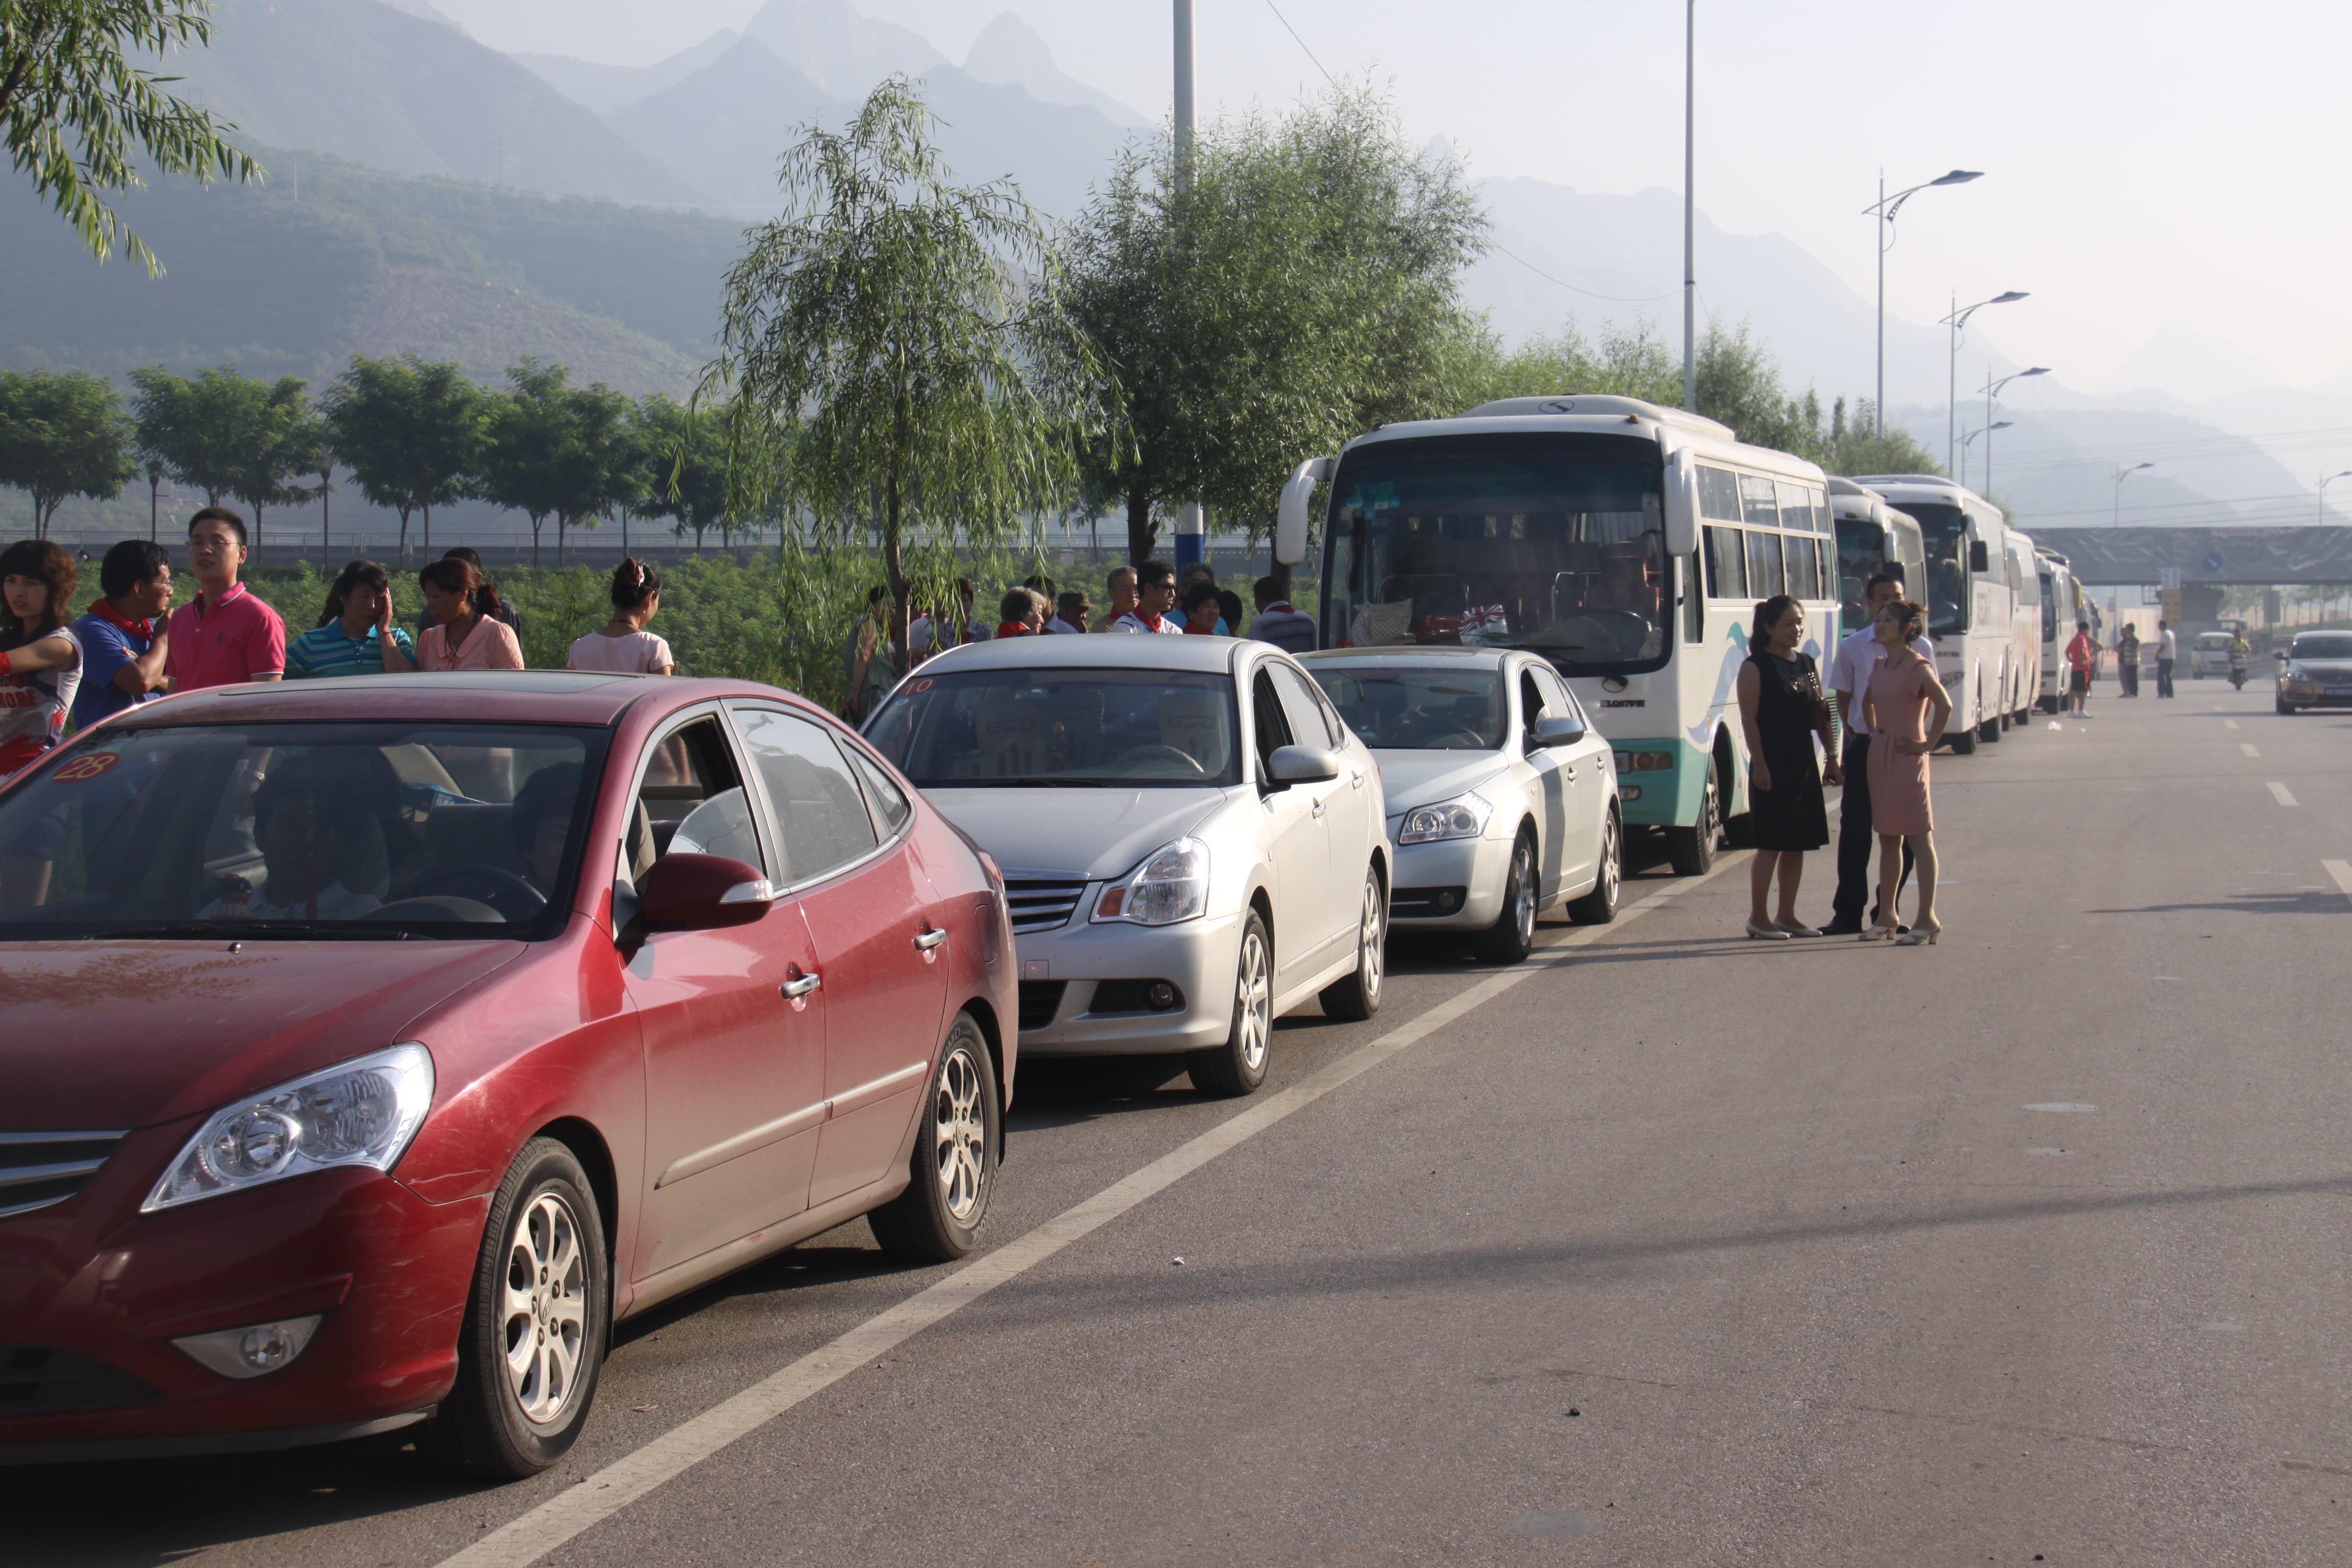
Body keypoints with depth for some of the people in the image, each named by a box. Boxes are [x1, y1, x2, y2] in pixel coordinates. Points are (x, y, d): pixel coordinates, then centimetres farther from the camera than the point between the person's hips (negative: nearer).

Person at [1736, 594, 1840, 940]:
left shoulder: (1807, 664, 13)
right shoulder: (1755, 667, -7)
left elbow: (1821, 715, 15)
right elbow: (1749, 720, -11)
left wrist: (1832, 758, 10)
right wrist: (1760, 765, -17)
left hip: (1803, 765, 7)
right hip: (1772, 767, -7)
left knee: (1797, 844, 9)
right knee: (1771, 844, -5)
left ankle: (1787, 915, 16)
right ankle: (1758, 917, 3)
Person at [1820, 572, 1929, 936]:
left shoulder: (1919, 648, 4)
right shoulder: (1852, 647, 4)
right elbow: (1843, 696, 10)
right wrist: (1853, 735, 0)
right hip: (1864, 747, 0)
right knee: (1855, 831, 1)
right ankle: (1848, 915, 7)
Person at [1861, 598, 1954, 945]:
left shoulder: (1917, 666, -12)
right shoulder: (1880, 667, 11)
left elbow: (1944, 706, -24)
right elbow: (1868, 702, 30)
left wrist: (1929, 744, -17)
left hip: (1907, 757, -8)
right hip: (1879, 756, 8)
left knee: (1918, 838, -5)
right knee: (1888, 838, 12)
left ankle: (1926, 919, -3)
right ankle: (1886, 917, 18)